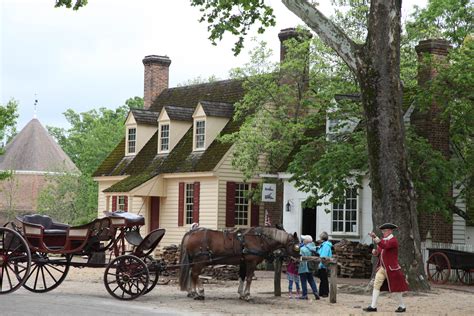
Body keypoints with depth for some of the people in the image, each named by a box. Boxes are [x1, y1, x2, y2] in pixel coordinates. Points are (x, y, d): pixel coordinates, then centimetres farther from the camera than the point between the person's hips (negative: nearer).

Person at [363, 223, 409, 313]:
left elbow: (385, 246, -31)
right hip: (382, 267, 8)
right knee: (376, 285, -2)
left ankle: (402, 306, 15)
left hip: (391, 268, -8)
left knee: (396, 287, 1)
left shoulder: (393, 240, -13)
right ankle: (373, 306, -3)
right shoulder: (383, 240, 12)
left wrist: (375, 237, -36)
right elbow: (380, 252, 18)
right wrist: (375, 252, -5)